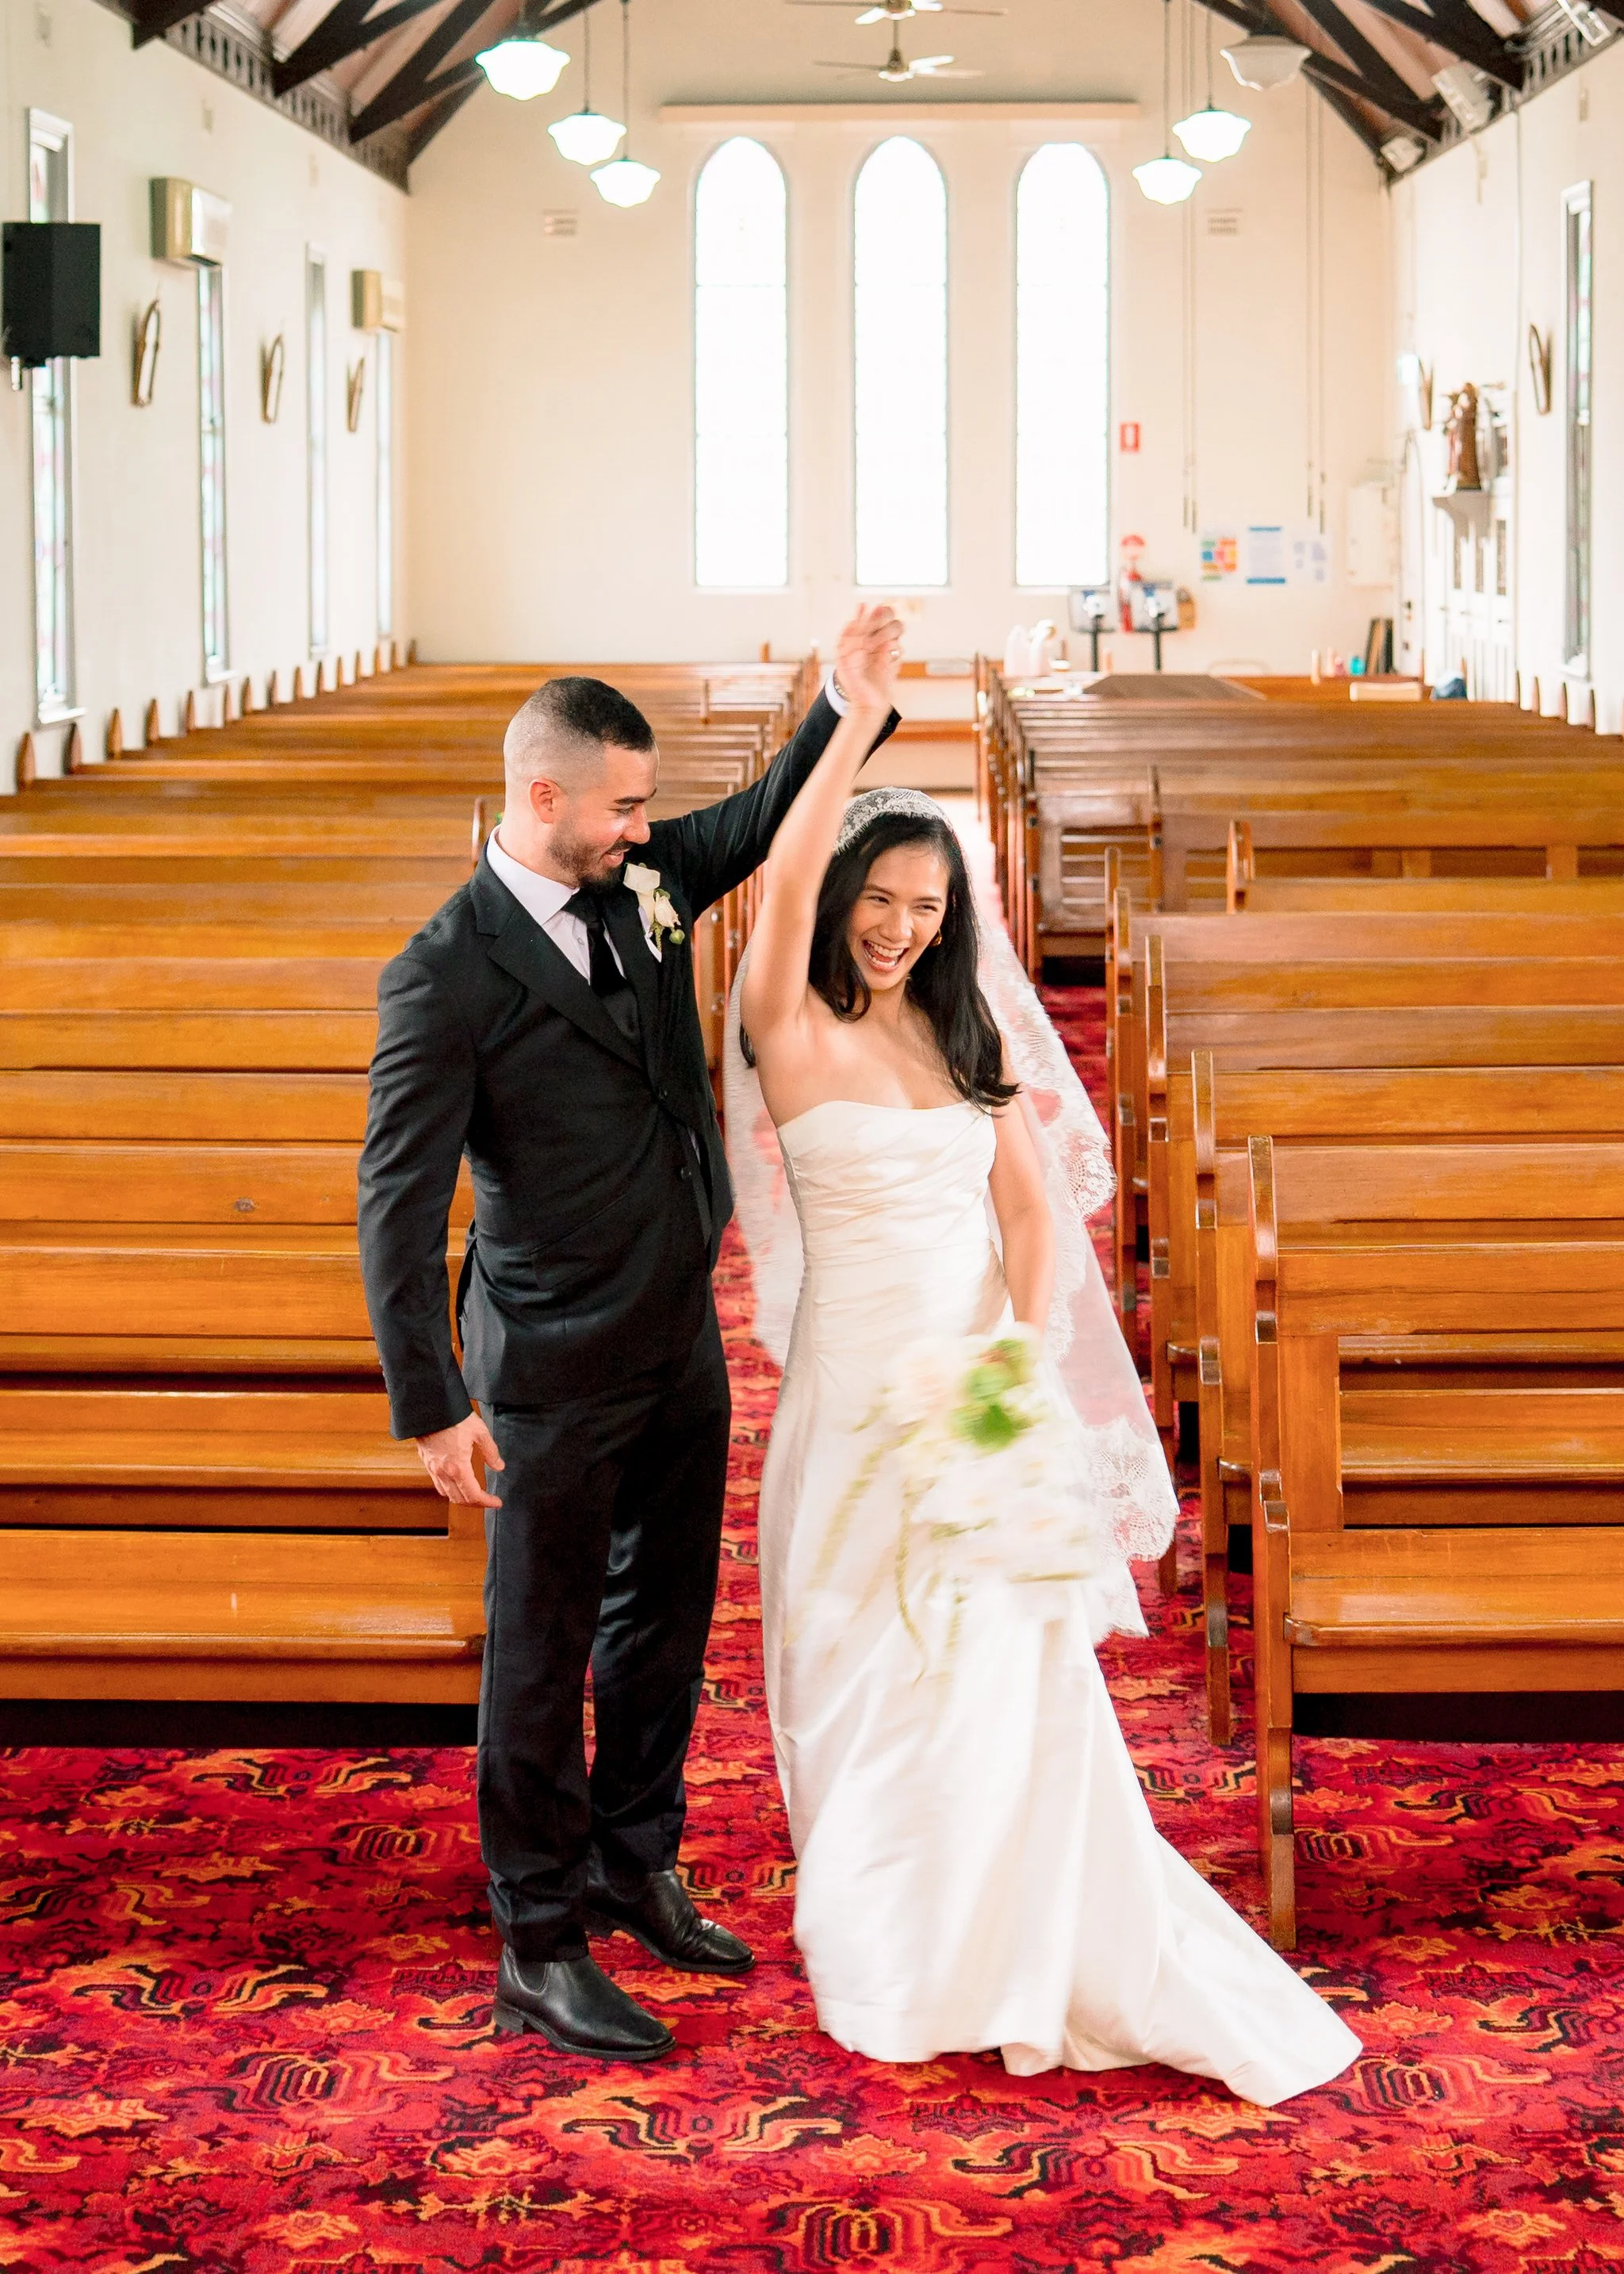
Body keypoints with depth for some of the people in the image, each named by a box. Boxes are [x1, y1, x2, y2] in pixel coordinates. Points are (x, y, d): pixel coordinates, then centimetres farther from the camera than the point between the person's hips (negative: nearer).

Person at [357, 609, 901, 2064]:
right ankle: (541, 1952, 15)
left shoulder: (645, 885, 0)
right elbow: (399, 1202, -19)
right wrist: (432, 1404, -21)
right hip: (556, 1372, -7)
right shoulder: (448, 975, -20)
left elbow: (766, 823, 15)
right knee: (544, 1656, 4)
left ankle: (634, 1868, 38)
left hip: (683, 1344, 7)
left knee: (666, 1618, 19)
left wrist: (849, 704, -4)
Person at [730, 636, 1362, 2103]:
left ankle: (1016, 1950, 14)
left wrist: (1027, 1347, -8)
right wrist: (864, 715, -25)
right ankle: (887, 1948, 20)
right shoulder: (797, 1034, -5)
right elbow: (788, 878, -23)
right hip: (862, 1391, -3)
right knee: (871, 1672, 5)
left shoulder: (974, 1033, 9)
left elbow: (1032, 1206, 7)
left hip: (989, 1391, 3)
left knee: (1007, 1670, 1)